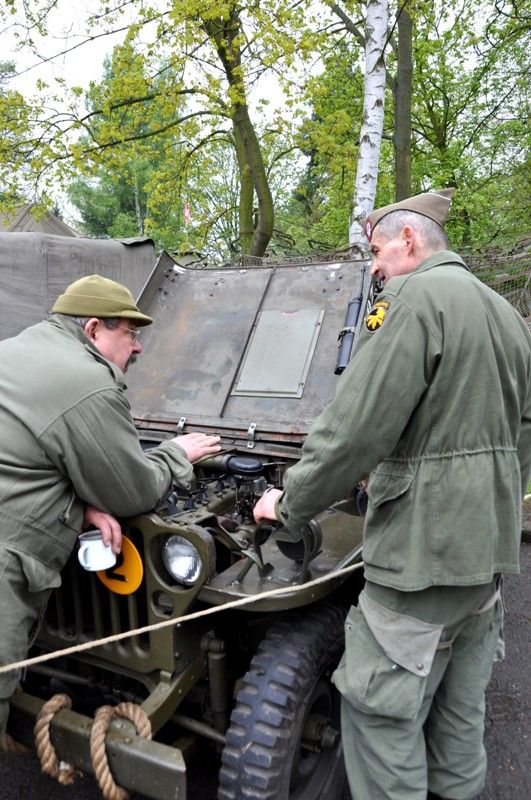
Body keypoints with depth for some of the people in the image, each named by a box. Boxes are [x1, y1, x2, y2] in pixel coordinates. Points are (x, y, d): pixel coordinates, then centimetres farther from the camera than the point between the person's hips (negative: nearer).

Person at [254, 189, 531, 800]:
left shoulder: (414, 298, -14)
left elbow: (354, 428, -21)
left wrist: (289, 505, -8)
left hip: (423, 544, -9)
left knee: (380, 705, 5)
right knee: (459, 700, 22)